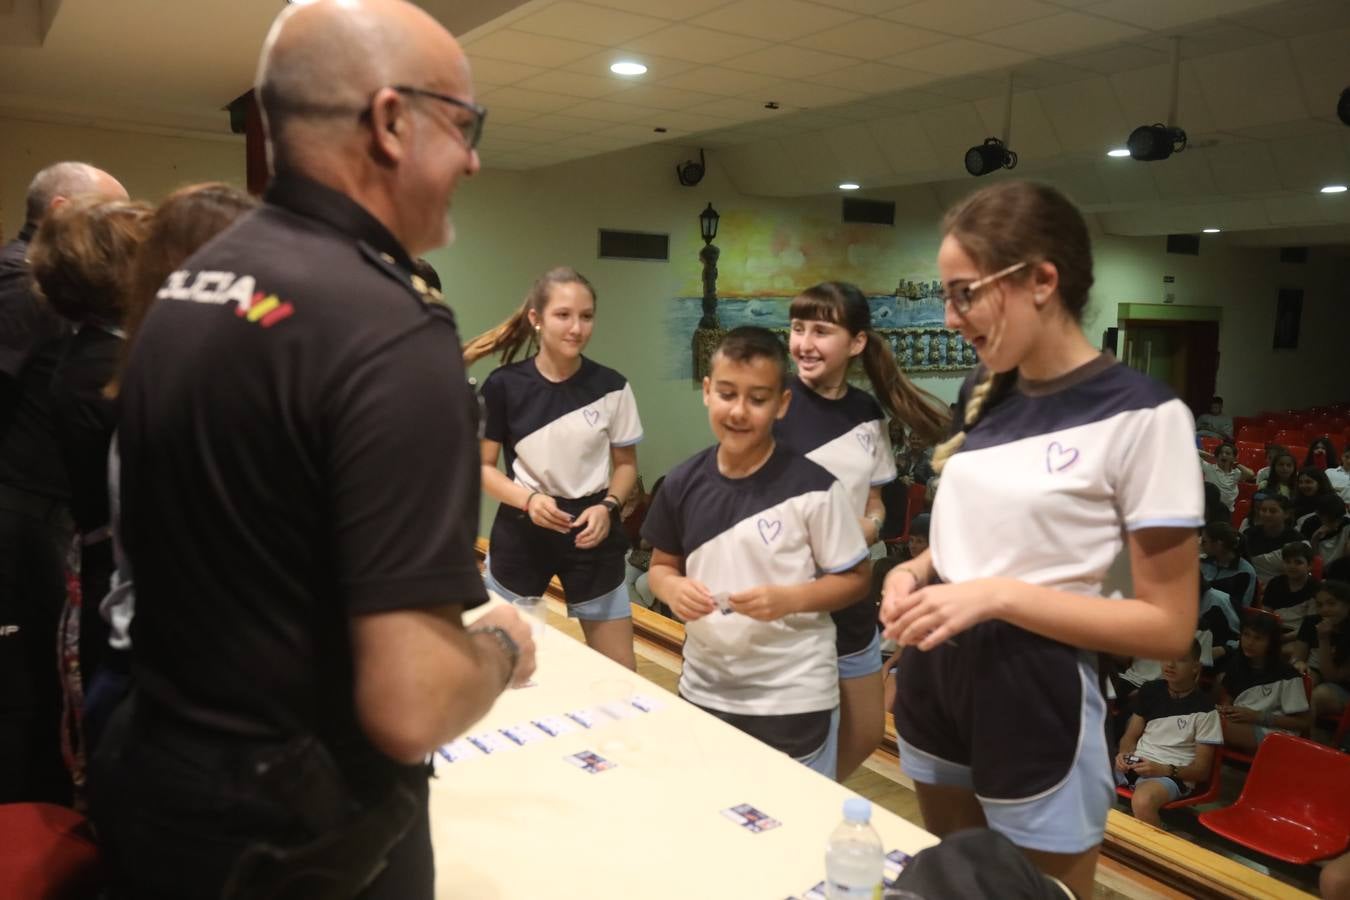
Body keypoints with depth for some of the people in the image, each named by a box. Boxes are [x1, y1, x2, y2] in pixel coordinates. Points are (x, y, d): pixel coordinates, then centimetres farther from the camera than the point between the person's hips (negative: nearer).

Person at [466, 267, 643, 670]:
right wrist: (529, 499, -18)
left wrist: (608, 507, -13)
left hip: (591, 534, 0)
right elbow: (482, 467, -1)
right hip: (520, 534, 0)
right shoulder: (503, 386, -7)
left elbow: (626, 463, 6)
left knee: (619, 669, 6)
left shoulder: (611, 387, -5)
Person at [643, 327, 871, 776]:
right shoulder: (683, 482, -2)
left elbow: (855, 579, -8)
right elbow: (662, 565, 9)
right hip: (703, 691, 4)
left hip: (794, 699, -4)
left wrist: (788, 598, -23)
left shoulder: (813, 487, -15)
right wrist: (673, 589, -12)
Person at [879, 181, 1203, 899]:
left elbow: (1168, 626, -15)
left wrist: (999, 596, -24)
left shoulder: (1140, 415, -16)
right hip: (933, 678, 7)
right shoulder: (986, 395, 4)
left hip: (1032, 701, -6)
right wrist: (915, 571, -3)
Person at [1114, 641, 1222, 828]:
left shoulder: (1204, 709, -5)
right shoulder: (1150, 691, 10)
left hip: (1175, 775, -5)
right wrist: (1124, 754, -8)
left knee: (1142, 801, -38)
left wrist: (1164, 770, -20)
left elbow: (1202, 770, -4)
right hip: (1137, 763, 5)